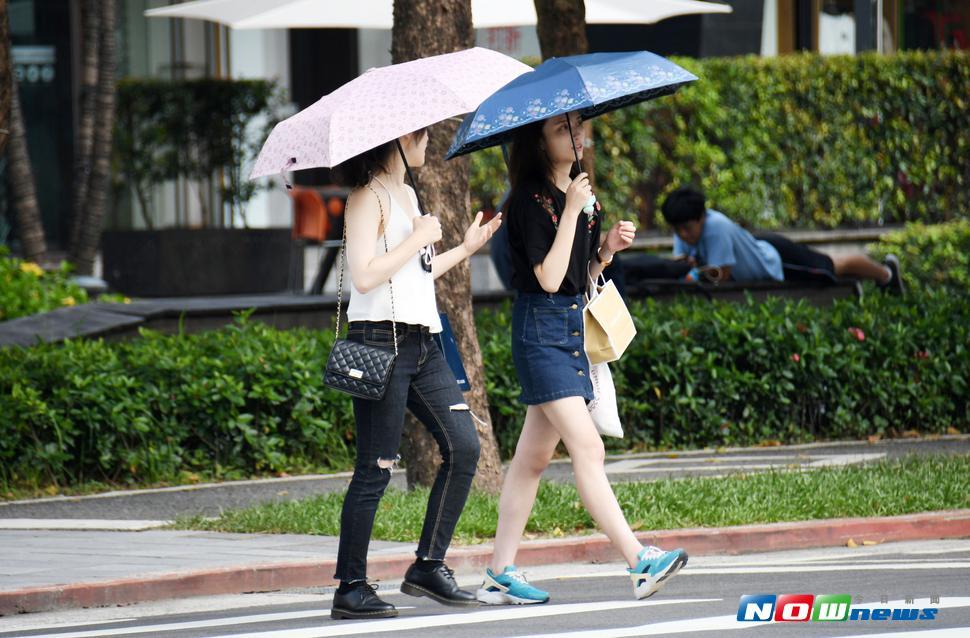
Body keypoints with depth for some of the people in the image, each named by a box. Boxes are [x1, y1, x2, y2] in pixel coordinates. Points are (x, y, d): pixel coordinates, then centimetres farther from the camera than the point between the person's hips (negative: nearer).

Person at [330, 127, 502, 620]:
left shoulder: (406, 195, 19)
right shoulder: (368, 197, -8)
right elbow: (366, 277, -19)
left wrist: (464, 249, 29)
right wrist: (419, 238, -12)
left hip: (420, 342, 9)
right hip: (381, 342, -9)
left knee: (463, 446, 1)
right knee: (376, 470, -6)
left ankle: (428, 565, 8)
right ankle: (350, 588, 0)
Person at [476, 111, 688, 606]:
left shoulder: (580, 194, 13)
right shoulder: (530, 200, -12)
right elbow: (549, 277, -19)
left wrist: (607, 248, 1)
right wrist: (571, 212, -19)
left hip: (573, 325, 9)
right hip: (540, 329, -9)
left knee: (533, 457, 10)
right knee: (587, 448, -15)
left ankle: (500, 574, 14)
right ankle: (639, 563, -22)